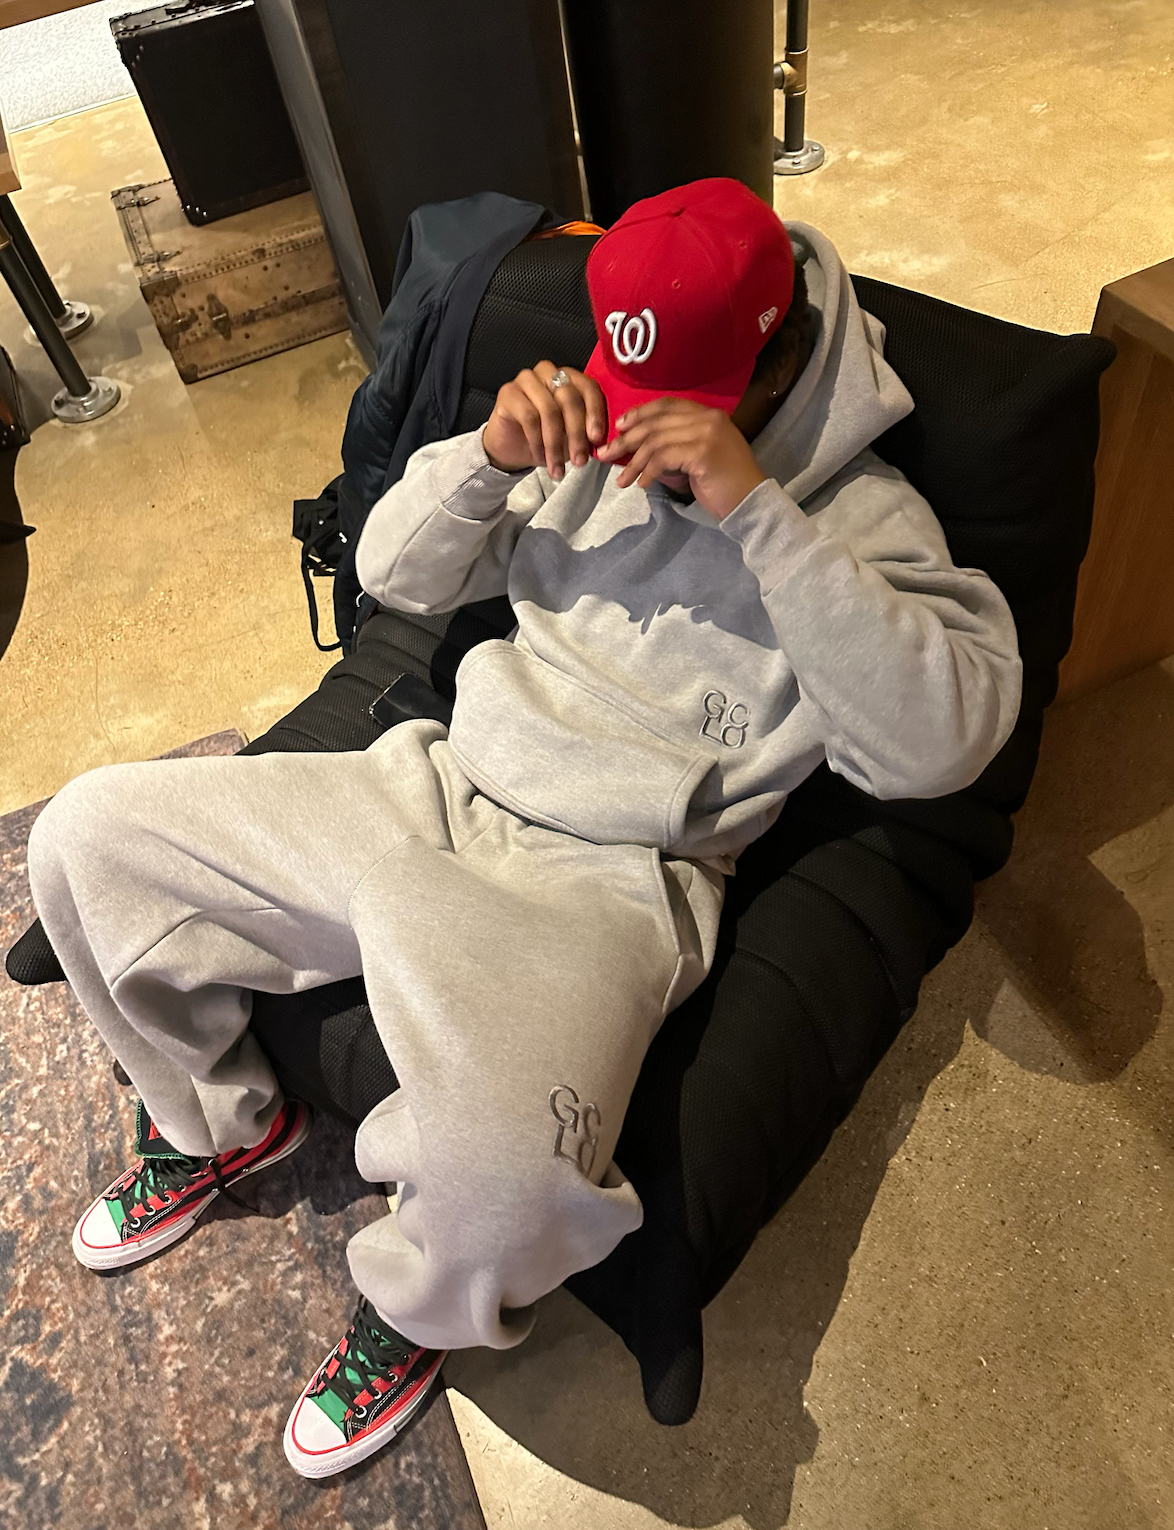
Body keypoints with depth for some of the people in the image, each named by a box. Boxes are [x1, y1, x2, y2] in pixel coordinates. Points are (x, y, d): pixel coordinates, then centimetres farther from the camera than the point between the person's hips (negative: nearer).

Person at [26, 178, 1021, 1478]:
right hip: (438, 786, 6)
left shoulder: (863, 514, -2)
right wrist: (488, 458, -8)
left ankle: (421, 1309, 9)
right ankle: (224, 1120, 26)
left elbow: (943, 740, -19)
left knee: (507, 1167, -34)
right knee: (87, 834, 2)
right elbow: (394, 575, 12)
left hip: (603, 878, -5)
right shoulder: (585, 441, 10)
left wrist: (758, 510, -22)